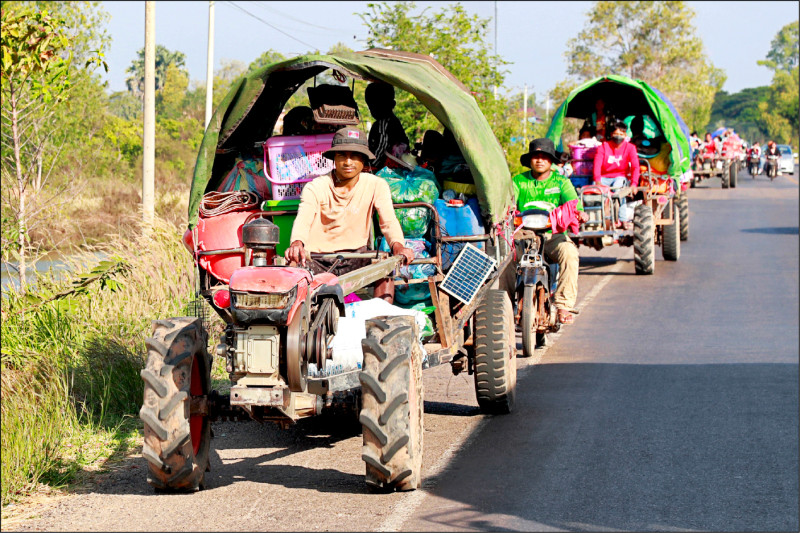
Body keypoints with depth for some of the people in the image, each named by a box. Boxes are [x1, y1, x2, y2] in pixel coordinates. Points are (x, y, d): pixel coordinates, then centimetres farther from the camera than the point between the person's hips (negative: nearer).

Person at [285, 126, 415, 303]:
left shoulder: (376, 186, 0)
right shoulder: (315, 187, -6)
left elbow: (388, 221, -13)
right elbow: (303, 219, -22)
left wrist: (398, 245, -37)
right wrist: (297, 243, -47)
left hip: (355, 258, 1)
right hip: (318, 260, -1)